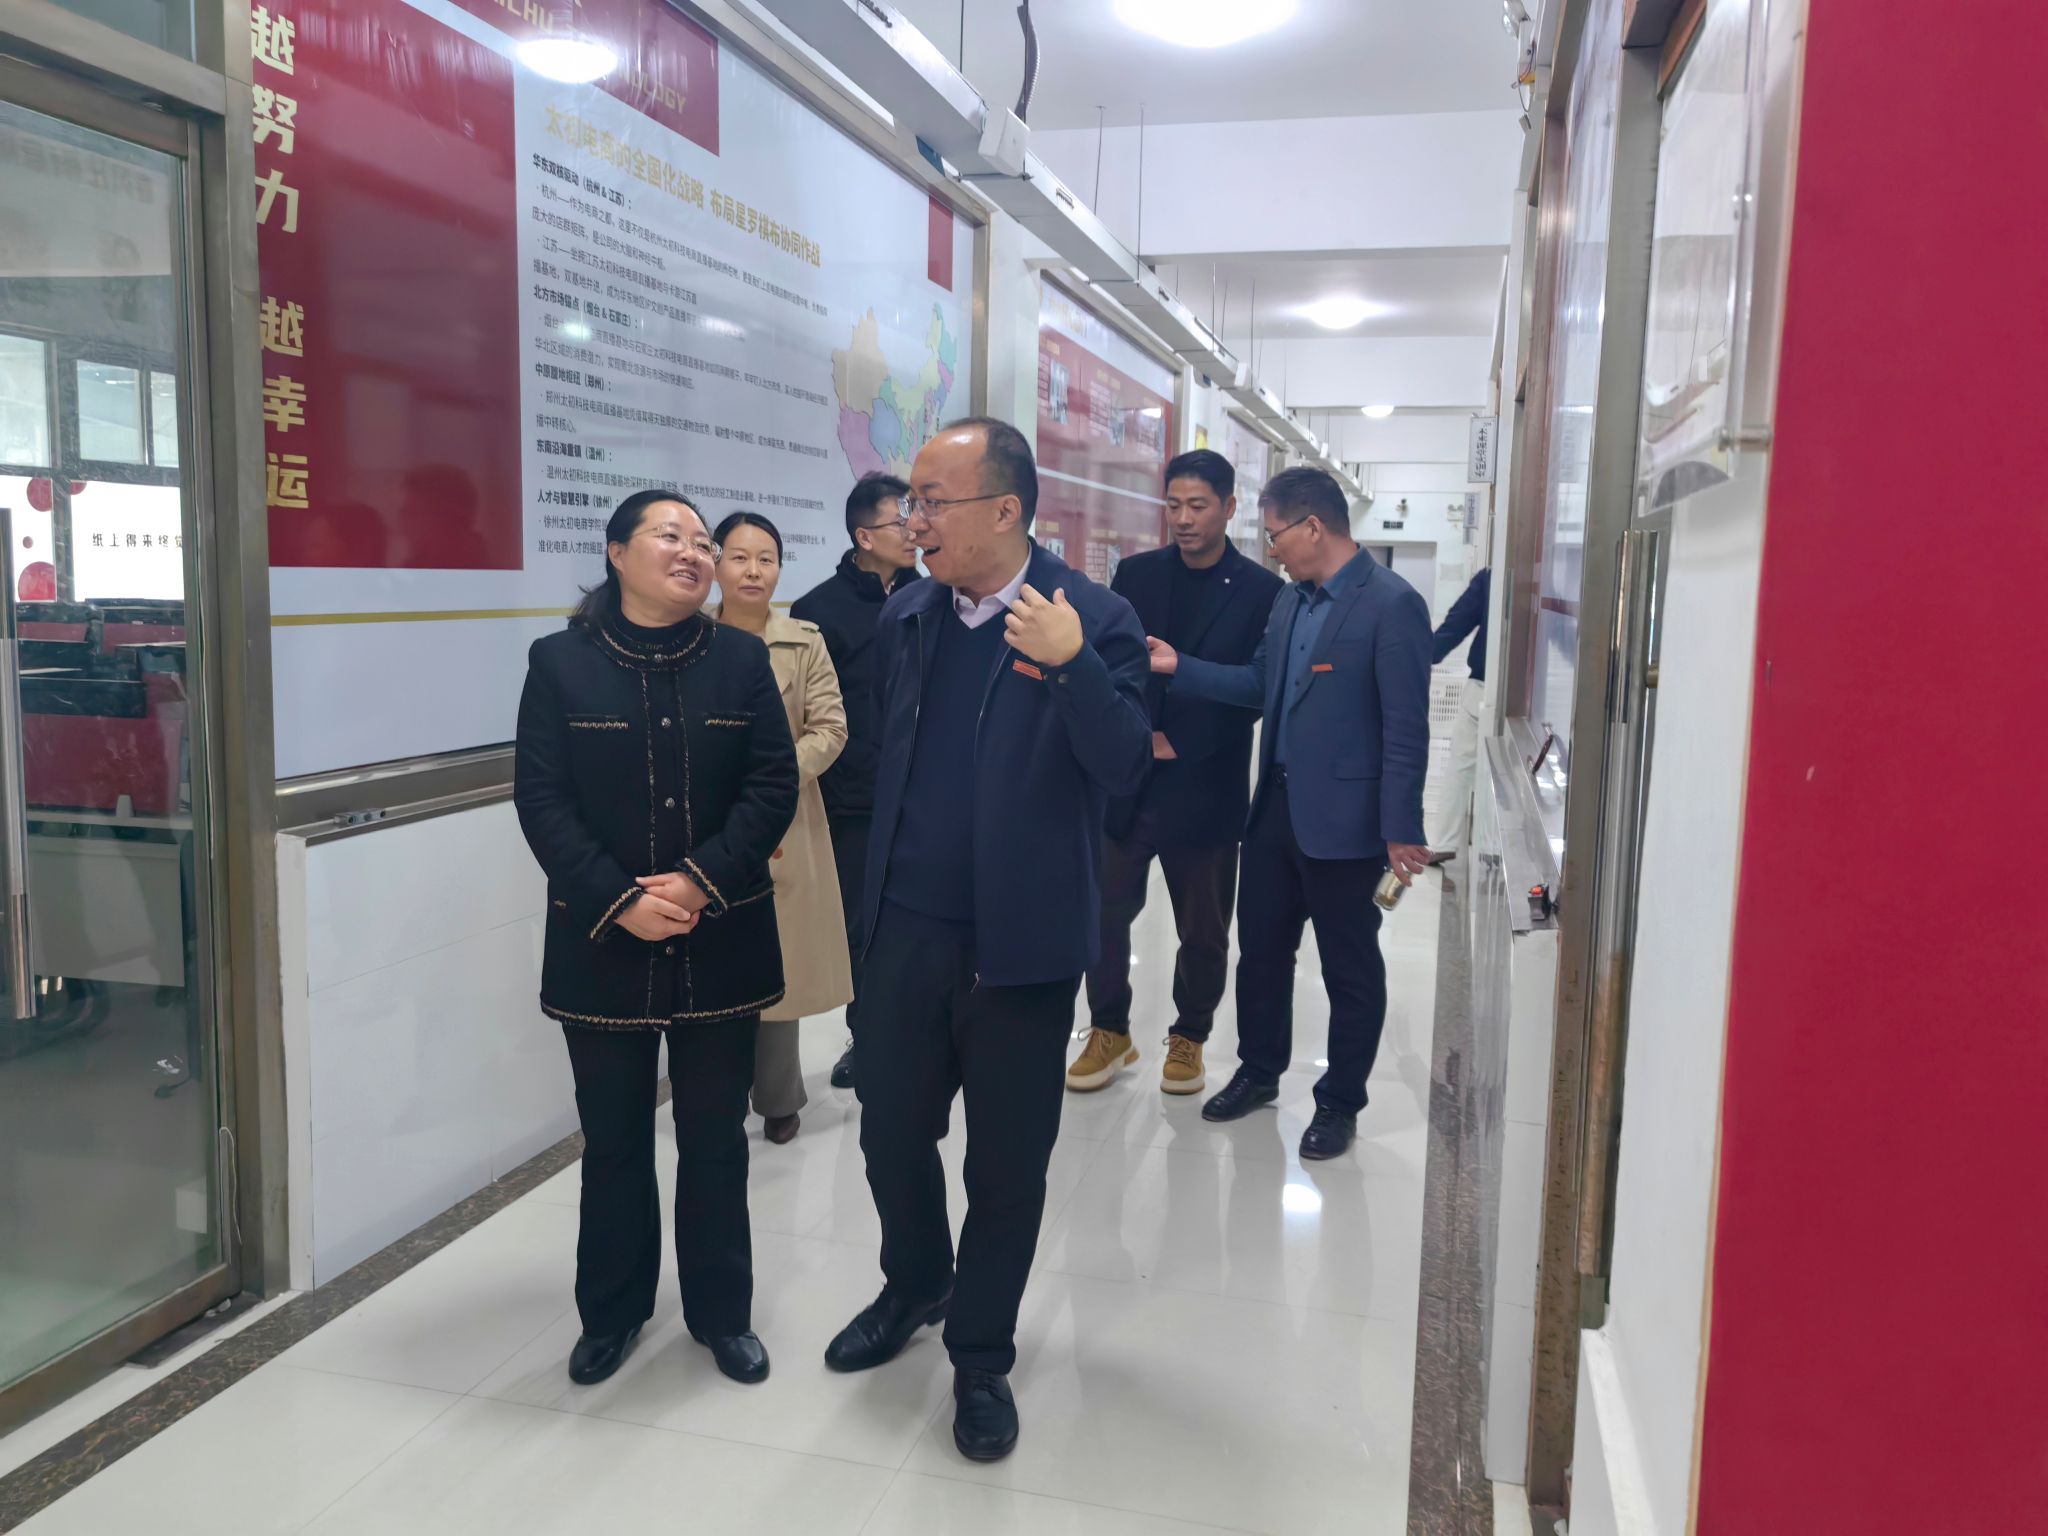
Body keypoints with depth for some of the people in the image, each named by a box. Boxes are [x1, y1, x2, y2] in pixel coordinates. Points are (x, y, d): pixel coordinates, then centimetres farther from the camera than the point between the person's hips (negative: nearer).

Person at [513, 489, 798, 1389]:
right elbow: (540, 797, -7)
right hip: (602, 945, -1)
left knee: (714, 1137, 12)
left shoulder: (742, 659, 3)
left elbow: (773, 785, -4)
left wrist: (703, 882, -16)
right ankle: (612, 1310, 31)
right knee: (614, 1140, 12)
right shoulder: (559, 662, -1)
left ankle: (721, 1311, 28)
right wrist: (617, 901, -17)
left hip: (719, 943, 1)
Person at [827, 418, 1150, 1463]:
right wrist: (883, 865, 14)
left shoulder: (1090, 620, -11)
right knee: (891, 1133, 18)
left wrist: (1068, 666, -33)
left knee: (1006, 1164, 11)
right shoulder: (905, 615, 5)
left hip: (1021, 944, -4)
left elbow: (1125, 769, -20)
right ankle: (914, 1287, 47)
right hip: (904, 932, 5)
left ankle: (981, 1356, 33)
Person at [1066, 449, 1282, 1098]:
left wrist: (1177, 745, -11)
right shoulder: (1136, 575, 5)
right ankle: (1110, 1032, 25)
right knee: (1104, 912, 6)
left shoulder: (1261, 591, -3)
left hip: (1206, 788, -2)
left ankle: (1189, 1038, 30)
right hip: (1124, 781, 2)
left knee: (1203, 931, 10)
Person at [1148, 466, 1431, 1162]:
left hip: (1342, 820, -8)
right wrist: (1180, 668, 9)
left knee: (1349, 969, 9)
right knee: (1259, 948, 18)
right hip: (1276, 809, 8)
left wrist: (1400, 830, -18)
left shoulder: (1391, 605, -15)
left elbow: (1406, 728, -17)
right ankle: (1259, 1071, 37)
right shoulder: (1290, 598, 10)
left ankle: (1339, 1103, 24)